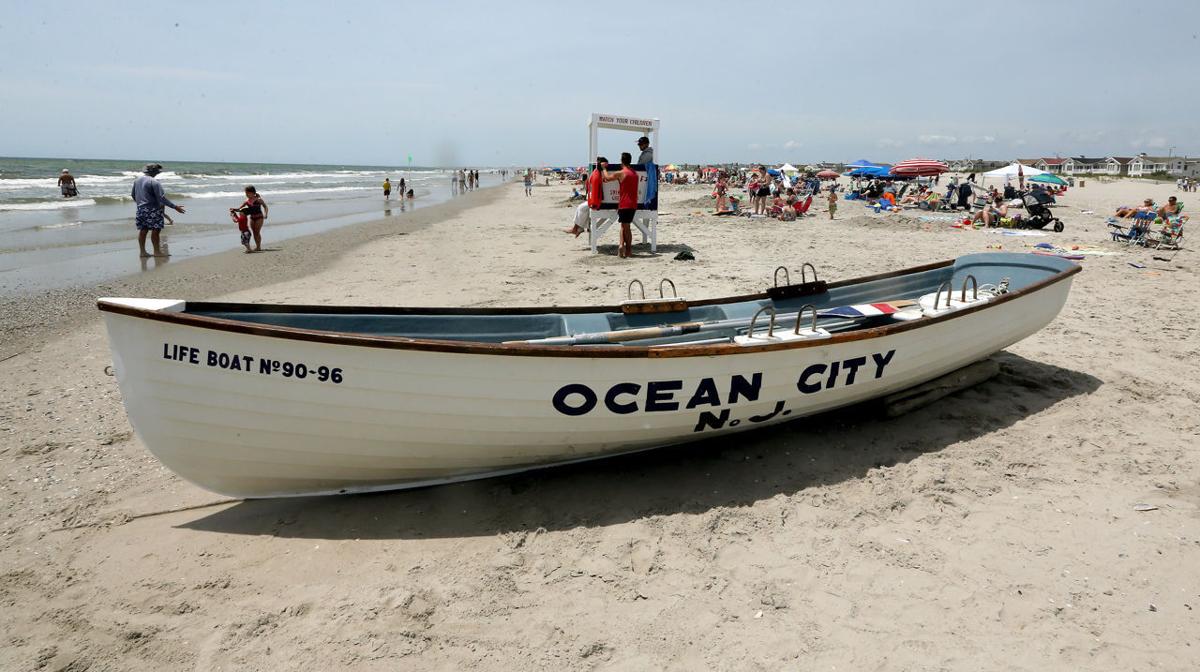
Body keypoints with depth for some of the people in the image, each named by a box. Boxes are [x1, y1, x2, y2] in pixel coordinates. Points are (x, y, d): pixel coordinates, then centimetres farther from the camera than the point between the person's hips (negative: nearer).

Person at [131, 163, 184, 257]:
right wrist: (175, 207, -16)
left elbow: (133, 195, 22)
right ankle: (157, 251, -1)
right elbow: (162, 198, -19)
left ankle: (142, 251, 14)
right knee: (155, 230, -3)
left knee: (143, 230, 11)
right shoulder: (154, 182, -14)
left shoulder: (137, 181, 12)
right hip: (152, 210, -8)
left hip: (140, 209, 8)